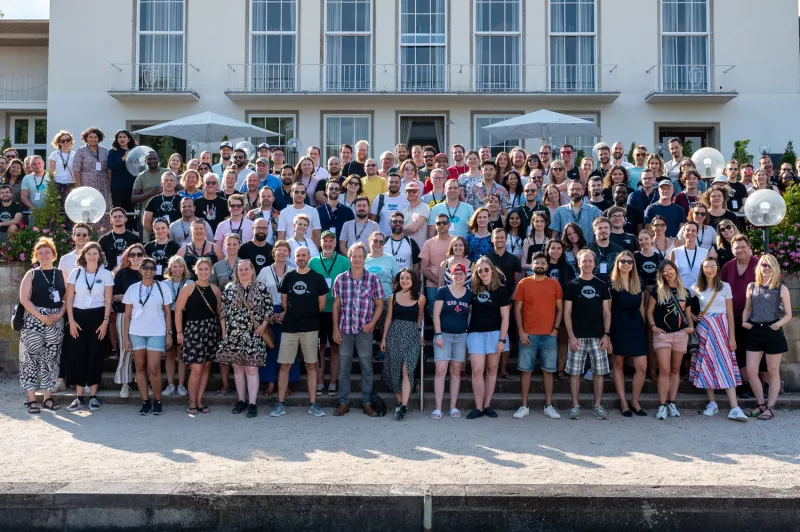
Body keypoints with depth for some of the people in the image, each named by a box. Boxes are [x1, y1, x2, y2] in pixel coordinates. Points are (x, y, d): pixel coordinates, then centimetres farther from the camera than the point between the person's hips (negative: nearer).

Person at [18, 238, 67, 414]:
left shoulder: (61, 274, 10)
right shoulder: (31, 274, 3)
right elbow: (24, 299, -5)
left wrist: (59, 315, -10)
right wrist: (41, 316, -14)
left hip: (56, 322, 2)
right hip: (34, 321, -2)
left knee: (51, 360, 5)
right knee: (32, 358, -3)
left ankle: (48, 398, 13)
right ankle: (32, 399, 3)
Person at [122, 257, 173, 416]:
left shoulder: (163, 288, 3)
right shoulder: (132, 289, 6)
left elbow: (167, 313, 6)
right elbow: (127, 315, 7)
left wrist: (169, 334, 0)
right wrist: (125, 337, 2)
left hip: (157, 334, -2)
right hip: (136, 333, 2)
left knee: (154, 369, -7)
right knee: (140, 367, 5)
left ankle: (157, 401, 10)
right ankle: (145, 402, 14)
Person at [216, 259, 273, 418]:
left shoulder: (261, 288, 2)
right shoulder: (229, 288, 7)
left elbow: (269, 308, 3)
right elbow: (223, 311, 8)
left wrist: (263, 325, -7)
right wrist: (224, 331, 4)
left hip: (253, 335, -2)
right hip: (233, 335, 3)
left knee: (251, 368, -4)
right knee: (237, 368, 8)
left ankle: (252, 404, -1)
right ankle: (241, 401, 19)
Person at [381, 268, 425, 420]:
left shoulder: (420, 298, 1)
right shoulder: (393, 297, 5)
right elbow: (388, 318, 9)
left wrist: (420, 335, 19)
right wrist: (384, 338, 7)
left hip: (412, 335, -2)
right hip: (394, 334, 2)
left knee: (407, 370, -10)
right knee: (394, 369, 4)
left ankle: (403, 406, -13)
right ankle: (399, 402, 16)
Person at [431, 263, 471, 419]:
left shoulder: (469, 294, 7)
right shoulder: (443, 291, -1)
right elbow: (436, 314, -4)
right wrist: (438, 334, -11)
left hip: (461, 336, 3)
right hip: (444, 334, -3)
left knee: (456, 371, 6)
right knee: (441, 370, -8)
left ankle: (453, 407, 12)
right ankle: (438, 408, -6)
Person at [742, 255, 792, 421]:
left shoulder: (781, 288, 0)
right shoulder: (751, 286, 9)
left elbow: (788, 314, 1)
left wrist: (779, 323, -18)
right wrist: (744, 321, -3)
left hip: (773, 332, -3)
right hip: (754, 332, 3)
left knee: (773, 372, 7)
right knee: (751, 372, 0)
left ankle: (770, 407, 14)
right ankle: (761, 404, 18)